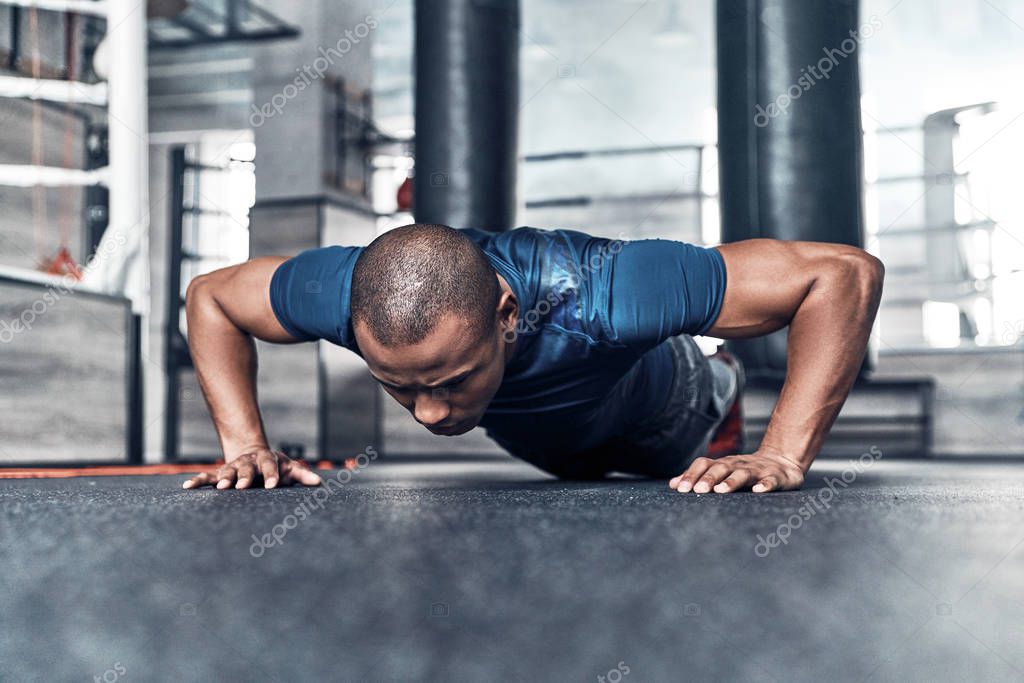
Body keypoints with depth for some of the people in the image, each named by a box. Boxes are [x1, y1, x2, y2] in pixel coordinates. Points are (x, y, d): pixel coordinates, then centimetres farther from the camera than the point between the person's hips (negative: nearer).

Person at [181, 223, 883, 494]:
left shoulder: (602, 294, -53)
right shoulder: (348, 293, -43)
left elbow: (846, 273, -46)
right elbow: (210, 295, -21)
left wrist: (784, 457, -52)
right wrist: (245, 445, -32)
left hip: (644, 405, -3)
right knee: (578, 468, 39)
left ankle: (722, 384, 62)